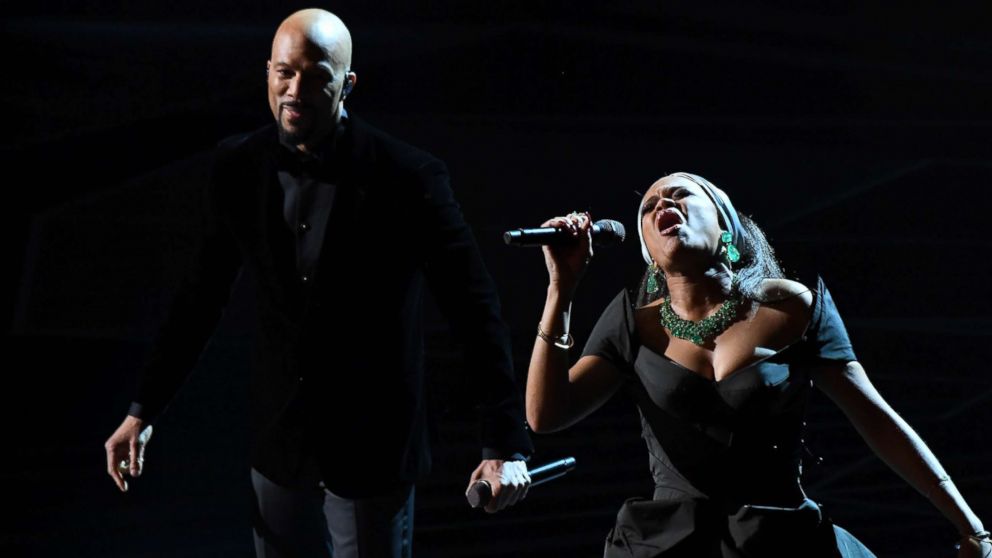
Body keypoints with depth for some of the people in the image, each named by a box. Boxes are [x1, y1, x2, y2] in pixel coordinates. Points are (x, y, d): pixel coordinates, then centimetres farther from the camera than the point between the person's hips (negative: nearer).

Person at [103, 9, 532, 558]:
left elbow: (476, 311, -15)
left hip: (372, 446, -4)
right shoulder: (238, 166, -5)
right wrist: (143, 409, 4)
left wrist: (505, 443, -20)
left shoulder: (409, 177, -17)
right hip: (279, 437, 4)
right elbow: (200, 296, 5)